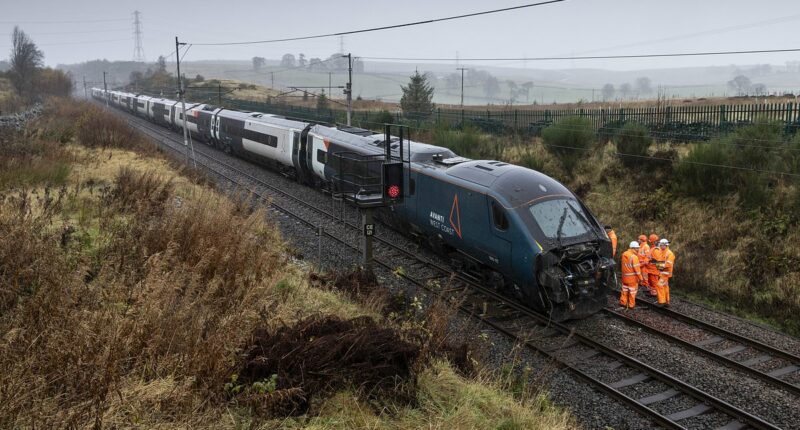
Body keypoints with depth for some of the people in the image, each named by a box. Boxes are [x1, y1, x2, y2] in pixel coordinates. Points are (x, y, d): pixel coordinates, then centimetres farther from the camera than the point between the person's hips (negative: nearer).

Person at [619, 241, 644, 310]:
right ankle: (631, 305, 15)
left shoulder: (624, 254, 1)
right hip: (633, 277, -6)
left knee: (625, 290, 19)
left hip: (625, 276, 6)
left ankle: (623, 302, 24)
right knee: (632, 291, 7)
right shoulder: (634, 257, -21)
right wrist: (640, 278, -14)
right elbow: (637, 269, -20)